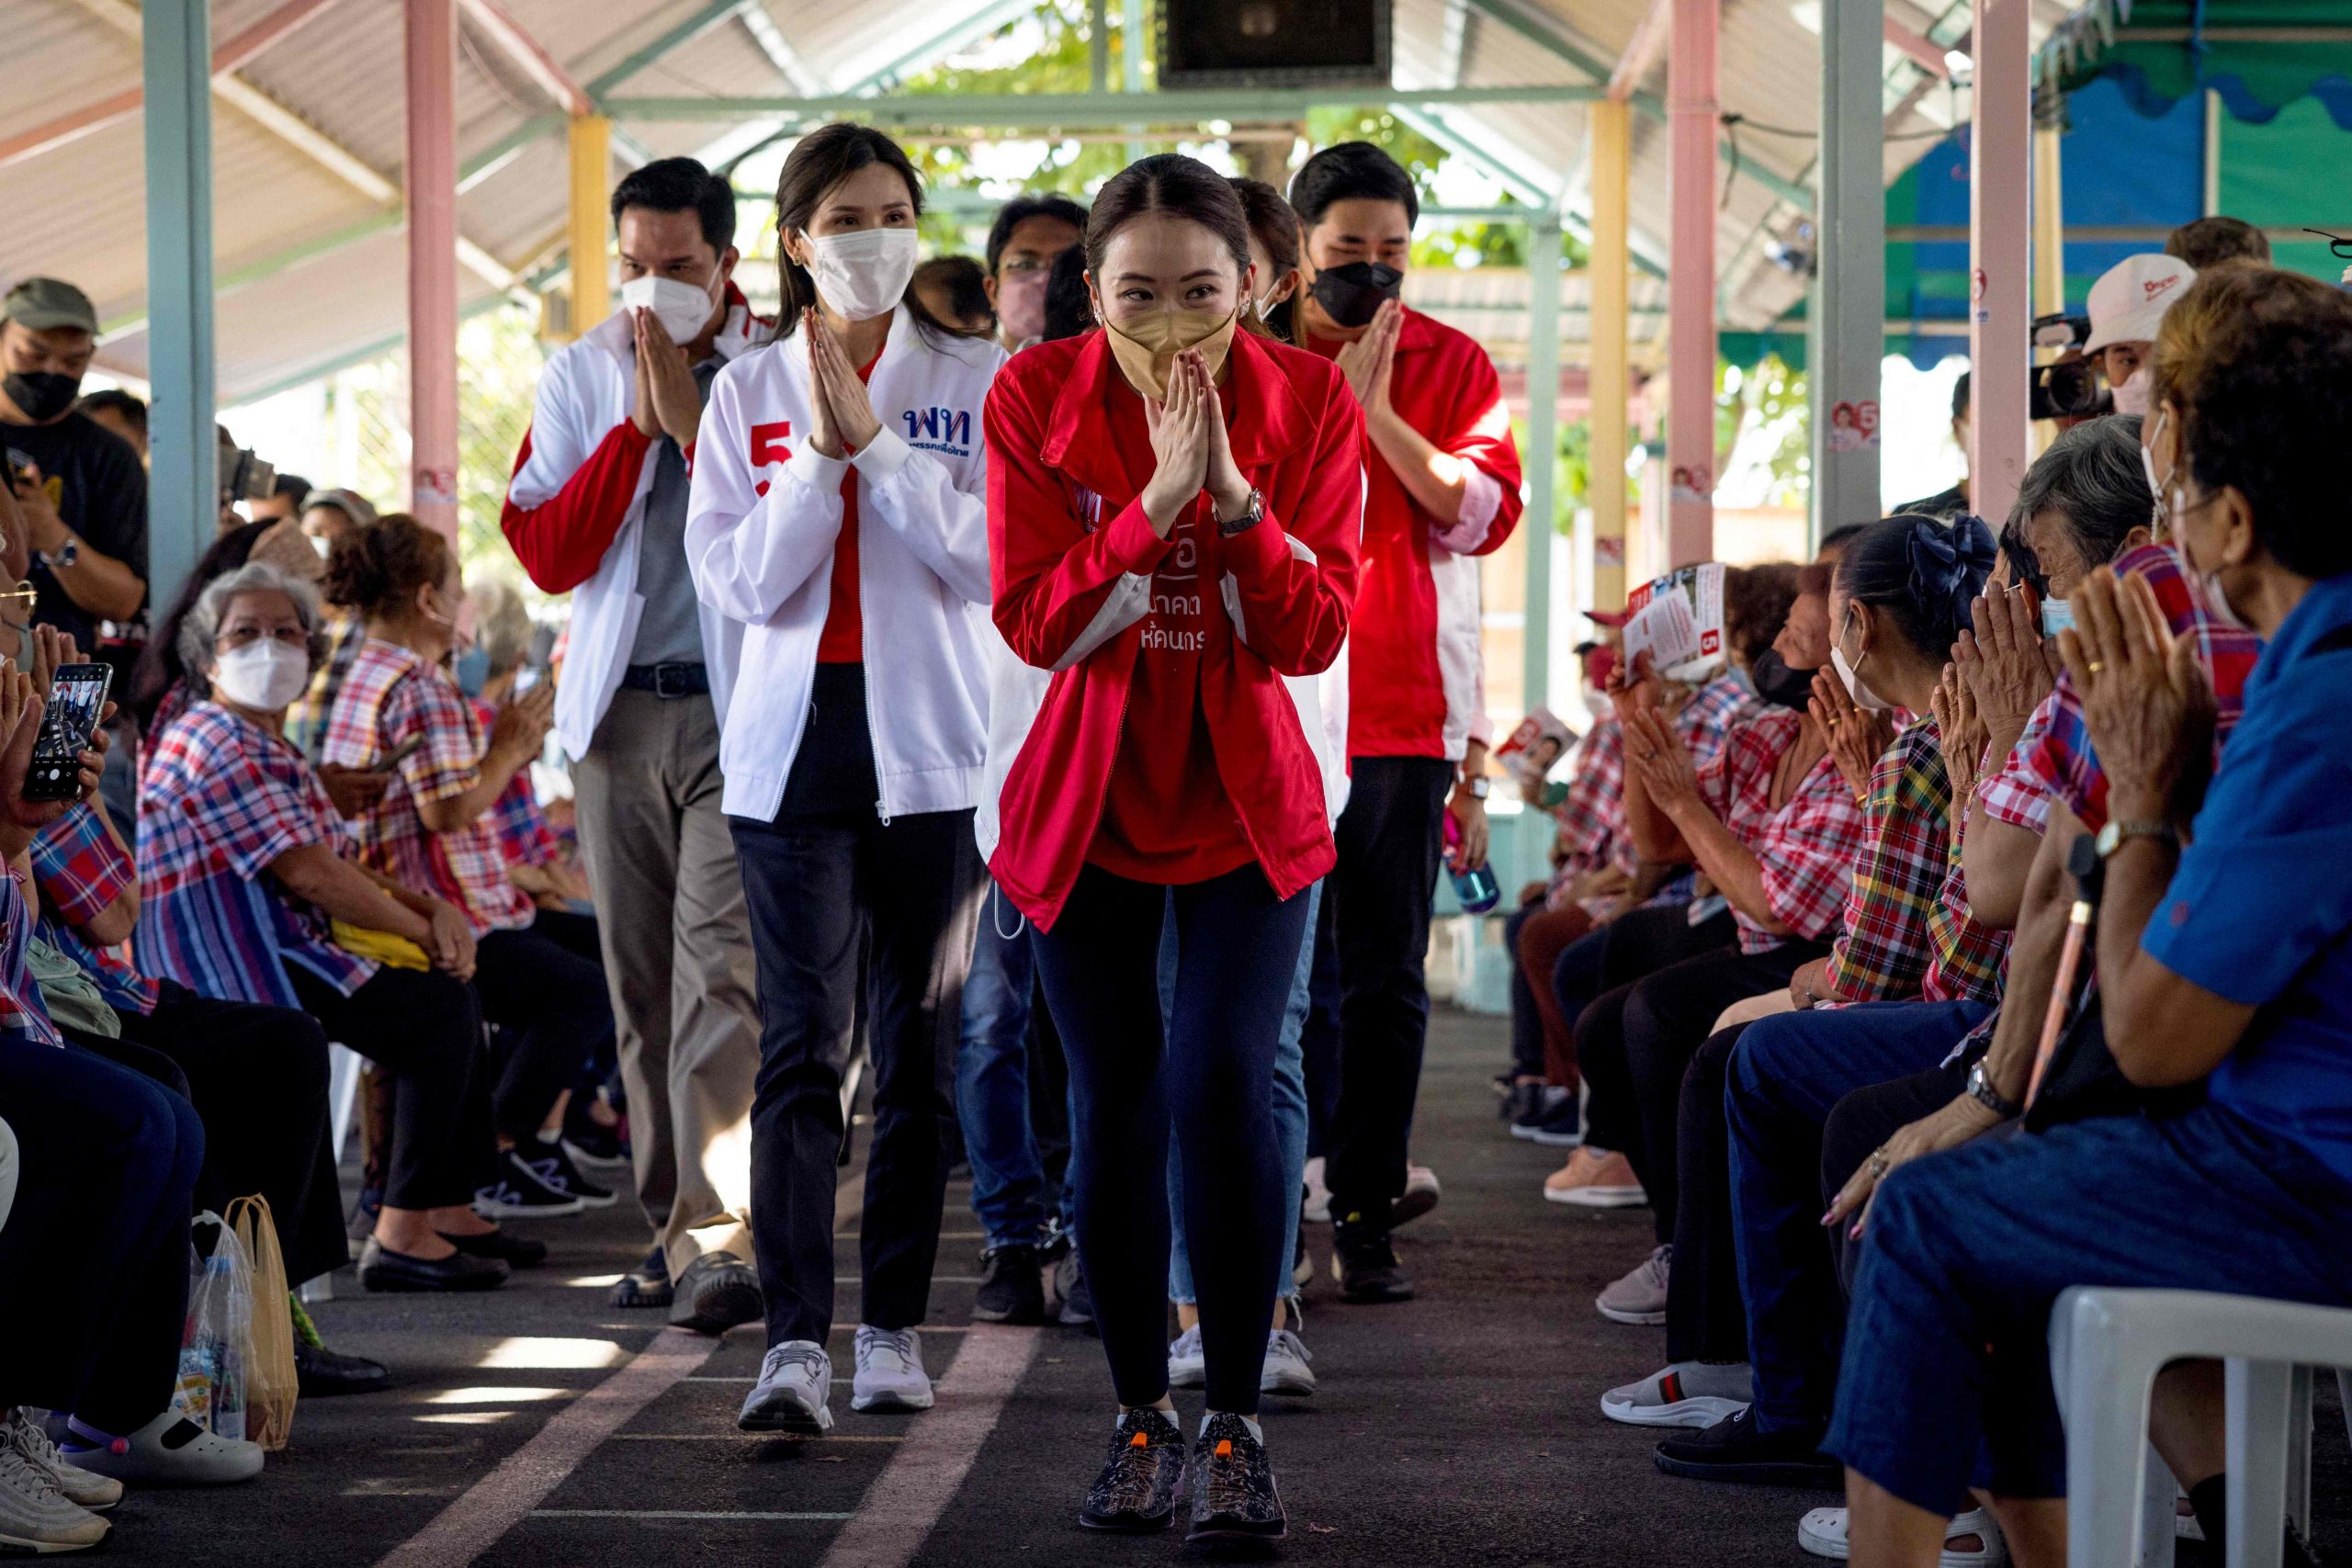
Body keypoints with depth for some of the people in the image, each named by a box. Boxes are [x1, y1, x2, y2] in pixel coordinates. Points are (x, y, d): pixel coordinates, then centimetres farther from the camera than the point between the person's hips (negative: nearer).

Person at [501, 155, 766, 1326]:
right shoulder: (579, 377, 10)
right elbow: (547, 555, 2)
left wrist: (690, 420, -12)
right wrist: (634, 427, -6)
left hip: (738, 708, -4)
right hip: (619, 708, 4)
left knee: (720, 969, -14)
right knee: (640, 984, 7)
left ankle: (721, 1240, -18)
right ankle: (672, 1226, 16)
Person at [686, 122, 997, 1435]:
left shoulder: (978, 384, 5)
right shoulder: (748, 392, 8)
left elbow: (989, 560, -8)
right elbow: (740, 582, -1)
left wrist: (875, 439, -12)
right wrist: (820, 452, -11)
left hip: (930, 744, 0)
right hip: (795, 743, 0)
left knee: (920, 1048, 6)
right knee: (802, 1046, -9)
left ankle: (896, 1329, 16)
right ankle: (796, 1342, -12)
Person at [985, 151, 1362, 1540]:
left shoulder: (1310, 402, -9)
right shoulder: (1036, 398, -10)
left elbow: (1313, 634, -13)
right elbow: (1034, 621, -16)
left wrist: (1234, 494, -26)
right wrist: (1156, 498, -27)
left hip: (1246, 801, -1)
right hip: (1087, 801, 1)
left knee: (1223, 1084, -15)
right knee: (1115, 1112, 4)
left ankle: (1236, 1422, -1)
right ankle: (1142, 1417, 22)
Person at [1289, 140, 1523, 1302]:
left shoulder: (1453, 365, 9)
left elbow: (1485, 513, -4)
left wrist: (1376, 405, -11)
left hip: (1405, 712, 1)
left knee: (1385, 975, 1)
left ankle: (1366, 1215, 7)